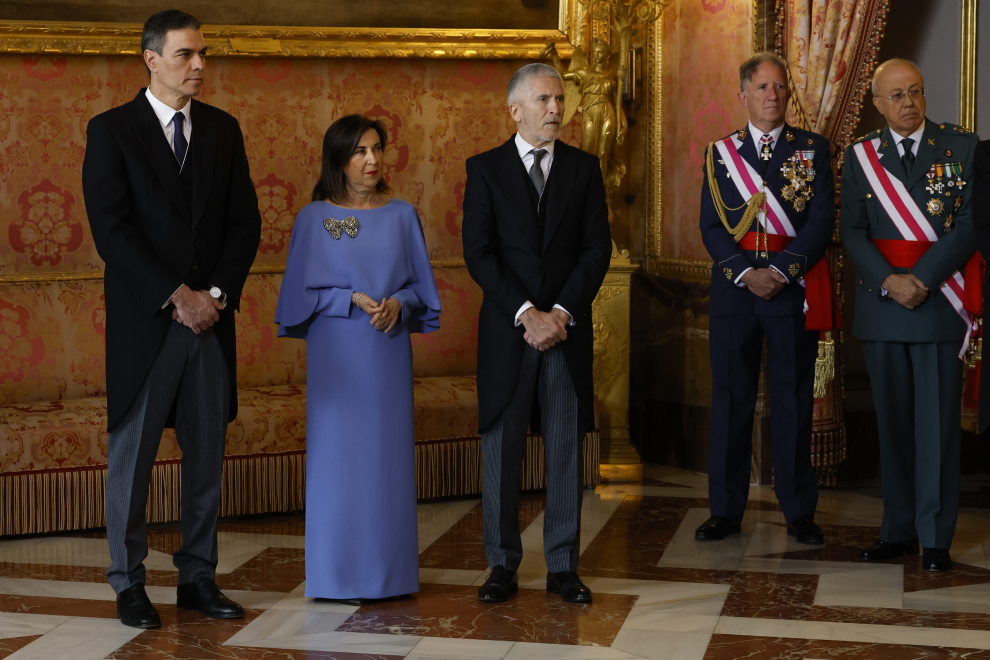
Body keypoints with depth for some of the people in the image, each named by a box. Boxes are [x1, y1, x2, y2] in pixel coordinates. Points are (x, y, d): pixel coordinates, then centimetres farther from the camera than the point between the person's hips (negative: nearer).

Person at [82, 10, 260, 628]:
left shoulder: (223, 129, 11)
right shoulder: (111, 130, -2)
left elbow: (245, 222, 8)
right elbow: (111, 229, -10)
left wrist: (218, 293, -7)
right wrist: (178, 296, -15)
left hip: (212, 318, 4)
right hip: (144, 321, -4)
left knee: (208, 455, 7)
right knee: (132, 455, 2)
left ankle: (199, 577, 17)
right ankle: (129, 584, 12)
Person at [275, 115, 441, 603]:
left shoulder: (401, 215, 7)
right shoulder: (314, 218, 0)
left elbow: (420, 284, 9)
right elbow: (303, 290, -1)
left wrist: (398, 303, -11)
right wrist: (353, 300, -14)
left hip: (388, 356, 2)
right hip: (337, 354, -2)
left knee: (388, 456, 3)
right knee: (337, 456, -2)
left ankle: (390, 572, 11)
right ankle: (338, 573, 6)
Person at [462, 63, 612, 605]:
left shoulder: (584, 168, 8)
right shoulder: (485, 169, 3)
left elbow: (597, 248, 2)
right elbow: (479, 254, -4)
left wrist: (561, 313, -10)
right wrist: (527, 314, -13)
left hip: (567, 330, 1)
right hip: (506, 331, -1)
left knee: (566, 449, 3)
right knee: (501, 449, 2)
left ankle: (563, 566, 11)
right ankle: (503, 565, 11)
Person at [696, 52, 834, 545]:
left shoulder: (813, 150, 6)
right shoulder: (720, 153, 8)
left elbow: (821, 222, -3)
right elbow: (711, 226, 2)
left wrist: (781, 271, -14)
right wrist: (746, 273, -12)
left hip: (794, 288, -1)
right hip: (733, 288, 1)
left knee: (794, 400, 3)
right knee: (731, 399, 4)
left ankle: (799, 511, 11)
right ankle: (726, 510, 11)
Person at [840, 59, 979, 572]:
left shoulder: (961, 147, 2)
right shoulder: (860, 156, 8)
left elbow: (970, 224, -5)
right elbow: (852, 231, 3)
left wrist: (921, 279, -14)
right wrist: (889, 281, -12)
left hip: (939, 300, -2)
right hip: (880, 303, 2)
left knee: (937, 422, -2)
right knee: (893, 421, 8)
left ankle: (935, 538, 3)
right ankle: (899, 530, 15)